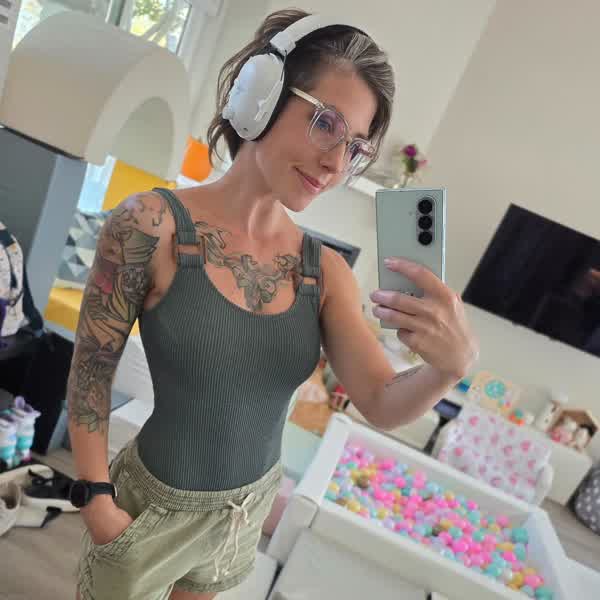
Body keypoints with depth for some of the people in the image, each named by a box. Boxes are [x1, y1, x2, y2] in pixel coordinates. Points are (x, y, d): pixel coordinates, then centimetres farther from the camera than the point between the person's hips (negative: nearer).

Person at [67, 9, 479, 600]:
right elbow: (90, 371, -13)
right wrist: (96, 499, -10)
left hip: (250, 507, 4)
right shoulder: (152, 224, -22)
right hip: (155, 505, -4)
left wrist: (450, 366, -32)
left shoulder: (325, 271, -11)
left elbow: (381, 406, -13)